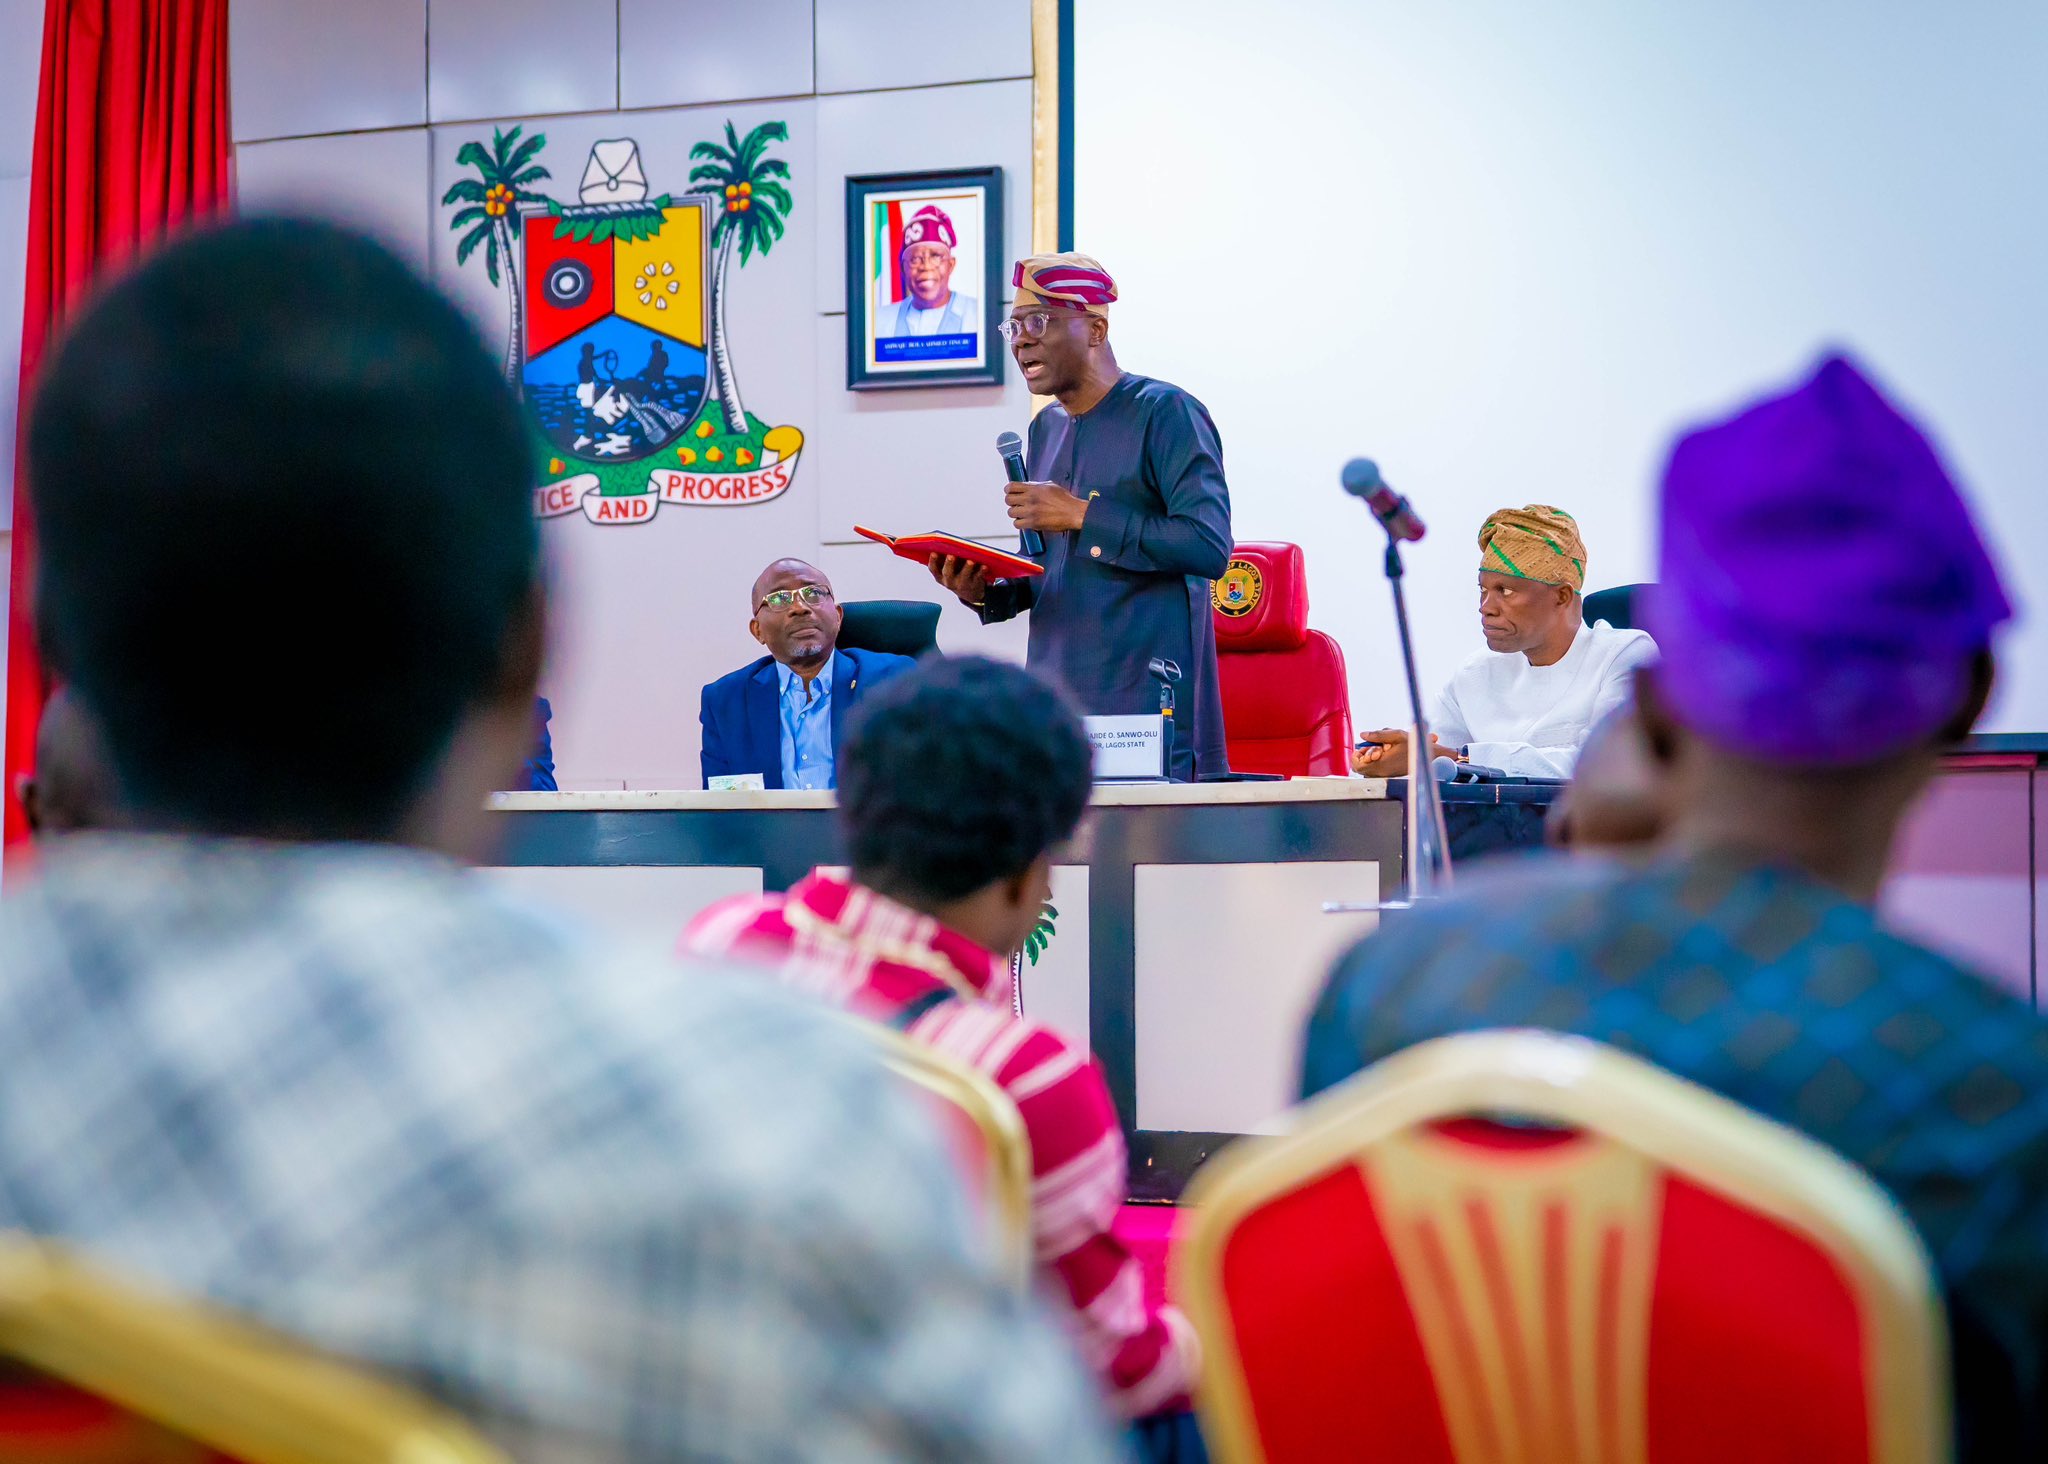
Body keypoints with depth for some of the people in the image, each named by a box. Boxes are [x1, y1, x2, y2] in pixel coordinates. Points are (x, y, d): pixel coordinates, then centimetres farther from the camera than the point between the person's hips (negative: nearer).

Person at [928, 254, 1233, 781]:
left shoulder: (1165, 412, -7)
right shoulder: (1045, 429, 16)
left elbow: (1209, 545, -19)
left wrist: (1081, 515, -17)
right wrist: (986, 594, 1)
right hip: (1056, 698, 7)